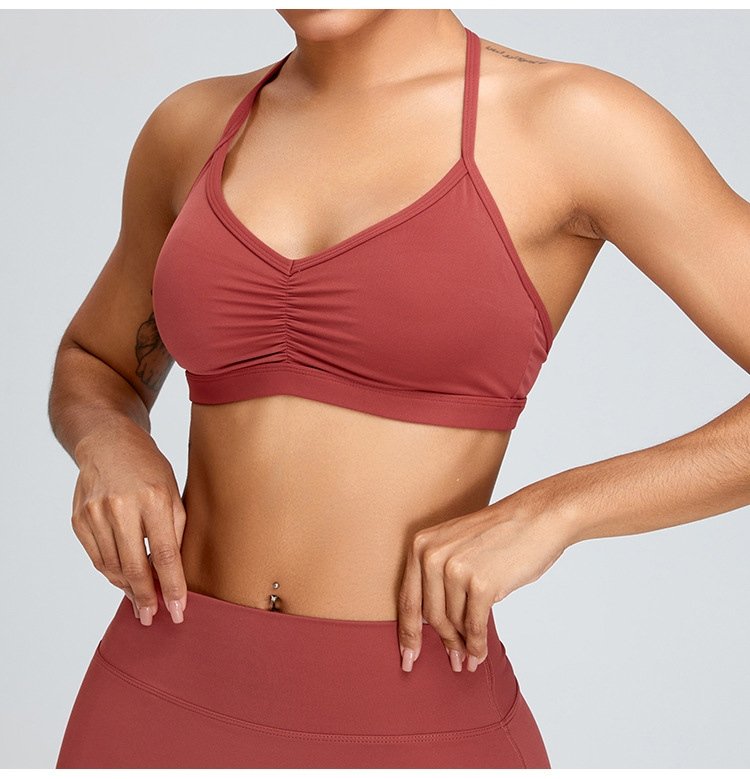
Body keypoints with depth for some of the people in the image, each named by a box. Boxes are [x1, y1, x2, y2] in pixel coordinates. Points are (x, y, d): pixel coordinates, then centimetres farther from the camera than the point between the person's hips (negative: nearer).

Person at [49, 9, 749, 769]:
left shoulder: (573, 121, -6)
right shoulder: (197, 126, 7)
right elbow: (94, 371, 21)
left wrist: (549, 511, -18)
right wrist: (111, 448, -1)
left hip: (411, 739, -3)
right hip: (171, 711, 4)